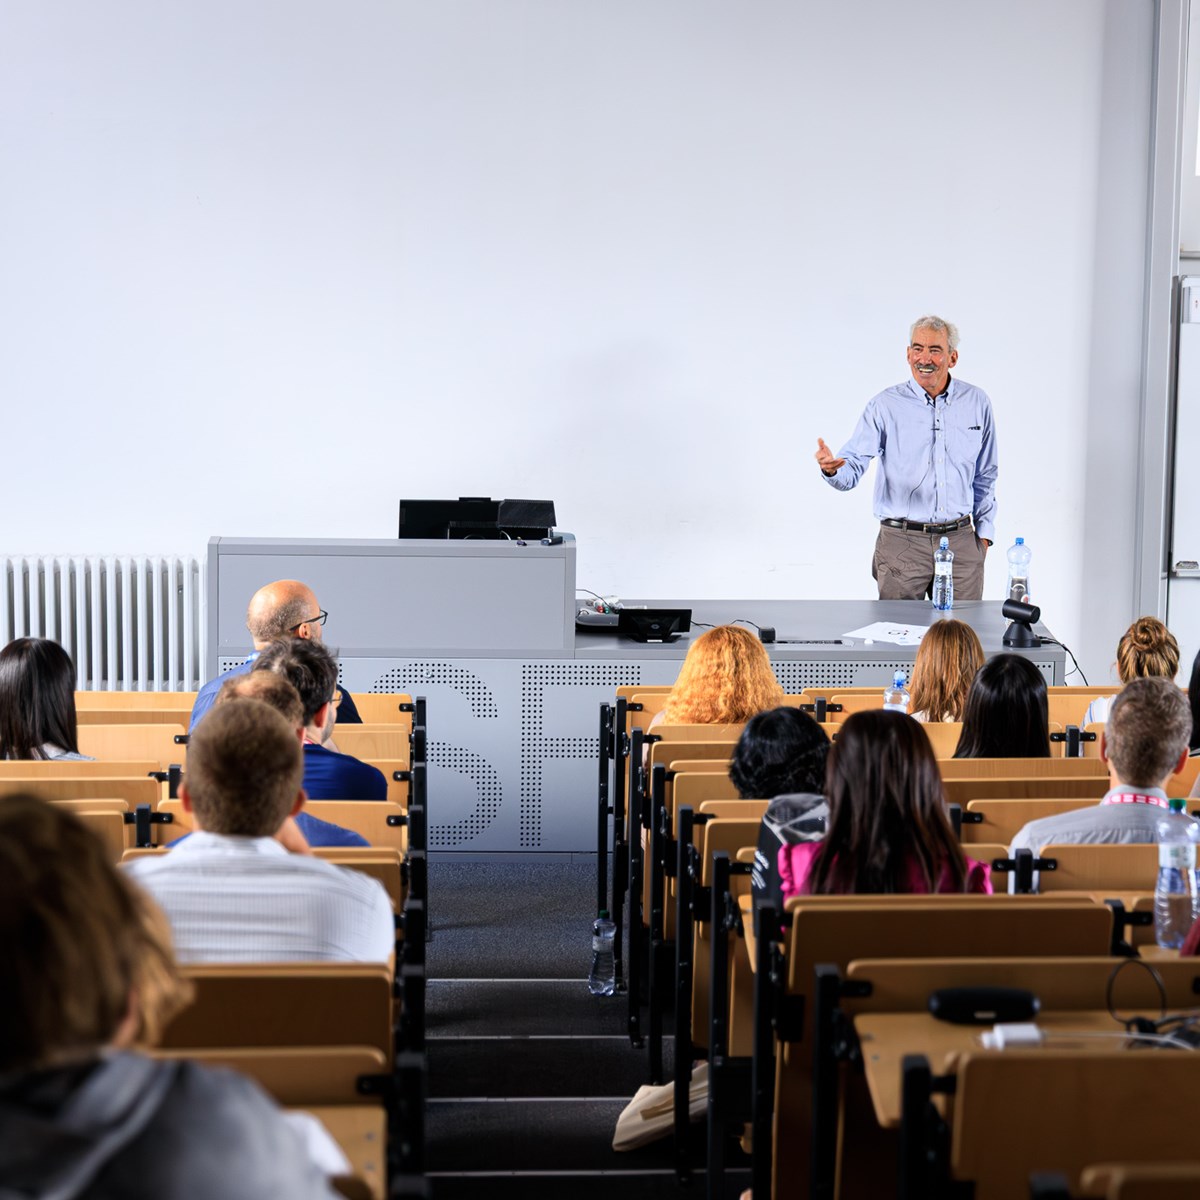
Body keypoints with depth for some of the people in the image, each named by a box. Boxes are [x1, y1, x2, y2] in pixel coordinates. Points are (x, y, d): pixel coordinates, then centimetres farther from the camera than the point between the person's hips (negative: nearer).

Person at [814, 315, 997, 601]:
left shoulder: (976, 402, 5)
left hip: (960, 542, 2)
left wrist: (984, 532, 10)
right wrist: (831, 468, -33)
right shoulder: (886, 405, -4)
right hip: (902, 543, -2)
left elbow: (985, 475, 15)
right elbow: (852, 469, -11)